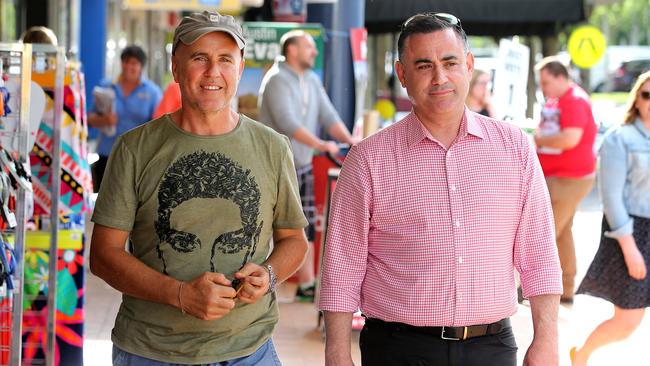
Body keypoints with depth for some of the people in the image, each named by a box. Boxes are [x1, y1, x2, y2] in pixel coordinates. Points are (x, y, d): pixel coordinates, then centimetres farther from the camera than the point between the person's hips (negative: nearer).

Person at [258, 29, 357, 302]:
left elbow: (328, 115, 7)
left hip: (302, 165, 8)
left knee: (305, 227, 8)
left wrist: (349, 140, -10)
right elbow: (287, 123, -26)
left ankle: (306, 285, 14)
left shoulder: (312, 81, 12)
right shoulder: (277, 80, -15)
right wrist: (322, 145, -32)